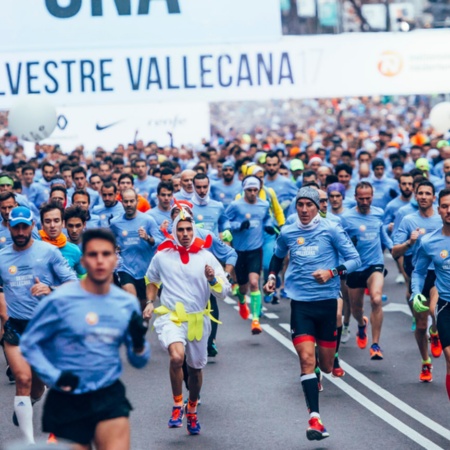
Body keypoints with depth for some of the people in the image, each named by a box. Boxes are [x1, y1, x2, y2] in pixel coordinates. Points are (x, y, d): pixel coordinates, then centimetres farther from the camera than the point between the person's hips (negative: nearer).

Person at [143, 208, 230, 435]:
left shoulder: (206, 257, -2)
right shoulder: (162, 255, 0)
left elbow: (224, 292, -5)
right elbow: (152, 280, 21)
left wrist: (213, 279, -24)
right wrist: (150, 302, 7)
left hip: (198, 320, 2)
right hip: (171, 317, -2)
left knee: (196, 367, 14)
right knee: (177, 357, -28)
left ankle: (192, 410, 41)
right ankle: (177, 405, -7)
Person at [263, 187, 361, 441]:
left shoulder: (331, 230, -4)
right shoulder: (287, 233, 6)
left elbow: (355, 259, -6)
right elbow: (278, 256, 28)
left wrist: (332, 272, -20)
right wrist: (272, 275, 11)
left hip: (327, 302, -1)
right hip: (301, 303, 1)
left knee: (326, 366, 8)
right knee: (307, 359, -16)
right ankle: (315, 419, -17)